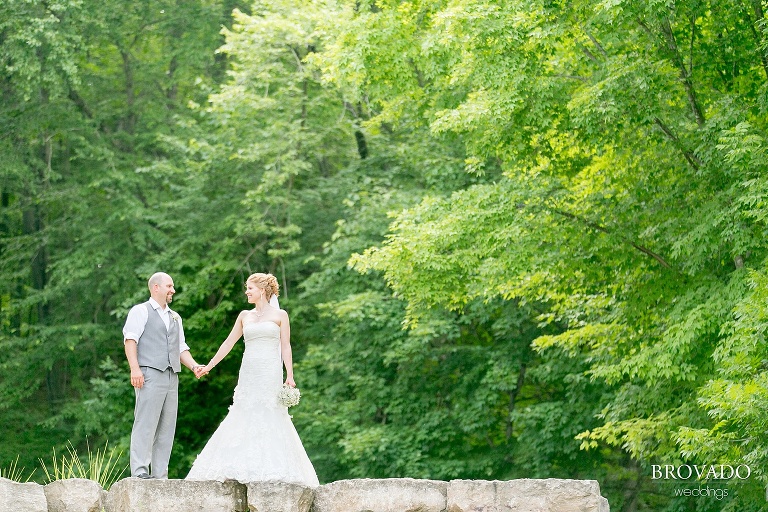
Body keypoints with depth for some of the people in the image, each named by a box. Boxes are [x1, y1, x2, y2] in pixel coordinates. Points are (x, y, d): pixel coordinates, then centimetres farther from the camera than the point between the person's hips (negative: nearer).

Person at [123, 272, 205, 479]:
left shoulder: (175, 317, 26)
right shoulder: (141, 311, 5)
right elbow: (130, 340, -6)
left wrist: (194, 366, 5)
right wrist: (135, 368, -19)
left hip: (171, 377, 7)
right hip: (150, 375, -7)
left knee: (166, 428, 3)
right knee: (145, 424, -12)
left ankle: (159, 475, 4)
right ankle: (140, 472, -15)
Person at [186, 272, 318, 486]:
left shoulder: (279, 315, 4)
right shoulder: (245, 316, 15)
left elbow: (286, 347, 0)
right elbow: (229, 343, 19)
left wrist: (290, 376, -8)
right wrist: (210, 365, 16)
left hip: (270, 374, -4)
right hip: (248, 374, 4)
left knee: (270, 419, -8)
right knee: (244, 418, -1)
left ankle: (273, 469, -5)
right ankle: (246, 469, 0)